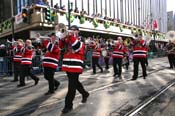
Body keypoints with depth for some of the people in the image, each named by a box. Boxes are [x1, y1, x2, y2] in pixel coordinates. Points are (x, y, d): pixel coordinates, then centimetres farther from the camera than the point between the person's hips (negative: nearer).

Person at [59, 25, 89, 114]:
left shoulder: (80, 40, -1)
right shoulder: (67, 39, 16)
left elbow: (78, 47, -22)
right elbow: (61, 46, 4)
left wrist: (72, 36, -24)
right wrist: (62, 37, -11)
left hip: (75, 66, -7)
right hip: (68, 65, 7)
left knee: (72, 86, -5)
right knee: (75, 83, 20)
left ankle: (68, 105, 4)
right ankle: (85, 94, 42)